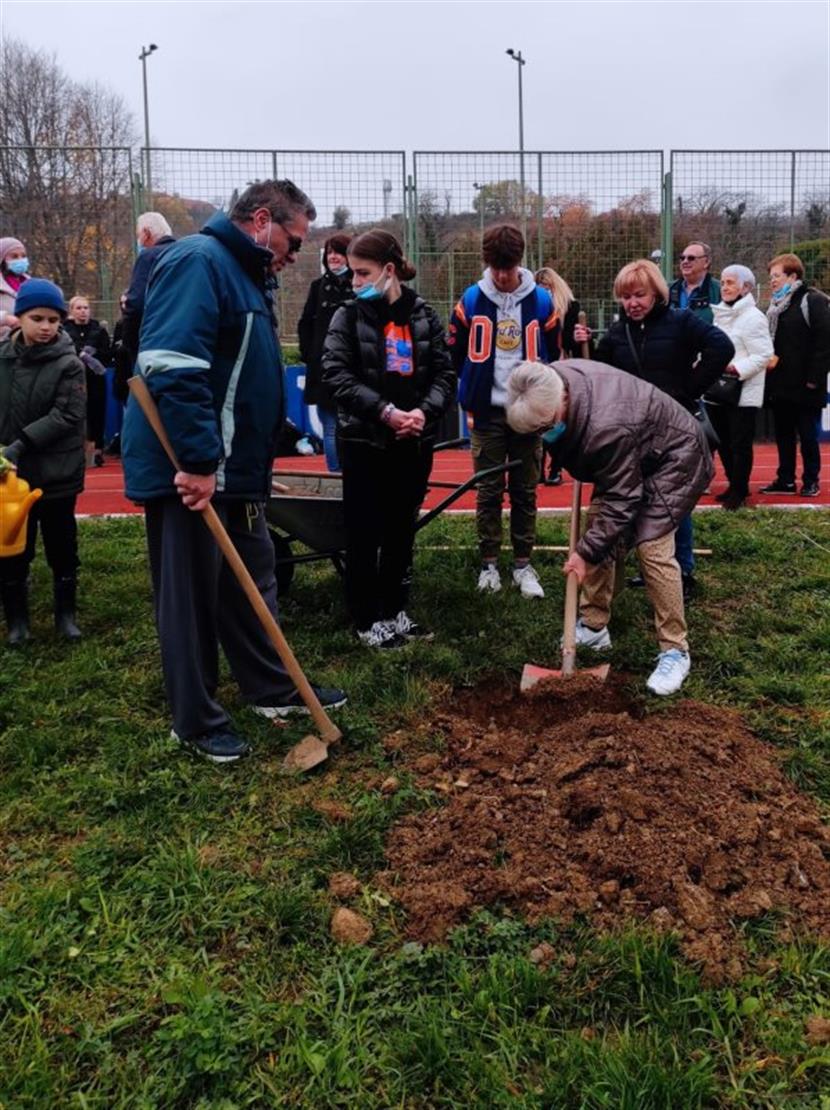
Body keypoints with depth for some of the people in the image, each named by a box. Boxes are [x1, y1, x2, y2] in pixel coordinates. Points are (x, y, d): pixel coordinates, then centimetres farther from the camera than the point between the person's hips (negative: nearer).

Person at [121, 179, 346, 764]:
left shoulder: (247, 275, 18)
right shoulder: (199, 262, -15)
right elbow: (171, 367, -27)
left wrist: (253, 463, 21)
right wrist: (198, 461, -28)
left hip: (235, 467, 10)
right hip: (188, 470, -10)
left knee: (253, 580, 18)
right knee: (193, 596, 2)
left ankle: (275, 689, 32)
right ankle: (197, 721, 15)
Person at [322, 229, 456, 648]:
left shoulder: (423, 316, 4)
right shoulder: (348, 317, -2)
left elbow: (445, 373, 3)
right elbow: (337, 376, -11)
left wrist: (424, 412, -16)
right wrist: (385, 412, -22)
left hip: (415, 442, 3)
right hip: (364, 441, -2)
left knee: (402, 530, 12)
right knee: (365, 533, 2)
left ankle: (395, 609, 27)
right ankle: (367, 619, 14)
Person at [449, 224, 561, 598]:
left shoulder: (541, 300, 0)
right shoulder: (471, 300, -1)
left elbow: (553, 356, 9)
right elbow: (455, 354, 7)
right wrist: (471, 397, 6)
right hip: (487, 412, 0)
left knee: (525, 492, 6)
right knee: (488, 491, 5)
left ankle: (523, 564, 15)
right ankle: (489, 563, 15)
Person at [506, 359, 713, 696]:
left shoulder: (607, 428, -41)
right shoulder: (552, 380, -16)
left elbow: (619, 501, -31)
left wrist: (586, 552, -24)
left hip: (674, 457, -9)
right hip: (631, 456, 9)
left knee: (652, 545, -18)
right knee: (597, 526, 3)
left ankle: (675, 651, -7)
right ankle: (594, 626, 16)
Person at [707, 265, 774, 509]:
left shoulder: (752, 317, -9)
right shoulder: (719, 314, 16)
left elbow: (763, 355, -15)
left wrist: (735, 368, -24)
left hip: (742, 392, -8)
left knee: (740, 444, -2)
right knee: (723, 442, 13)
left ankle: (739, 491, 8)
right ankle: (735, 486, 26)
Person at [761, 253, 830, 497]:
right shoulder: (776, 305, 16)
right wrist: (768, 360, 8)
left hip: (804, 387, -7)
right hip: (780, 386, 7)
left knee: (808, 436, 2)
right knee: (783, 436, 11)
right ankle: (785, 480, 19)